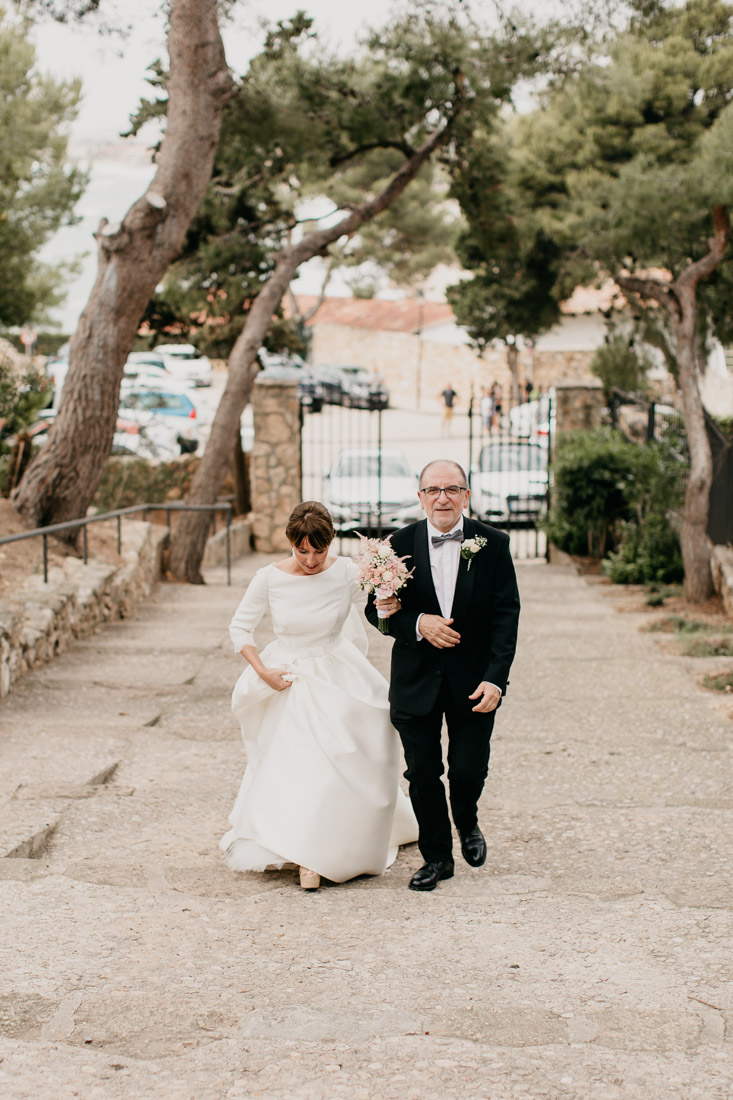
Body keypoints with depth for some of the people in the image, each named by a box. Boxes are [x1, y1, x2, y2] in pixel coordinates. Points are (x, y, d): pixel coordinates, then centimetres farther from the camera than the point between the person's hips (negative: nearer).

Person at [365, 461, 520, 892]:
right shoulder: (400, 544, -2)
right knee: (423, 772, 6)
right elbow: (376, 608, 2)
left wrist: (496, 679, -15)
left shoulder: (493, 544, -5)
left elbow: (506, 615, -6)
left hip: (474, 679, -1)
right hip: (417, 679, 1)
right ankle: (436, 857, 24)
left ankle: (468, 823, 35)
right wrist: (417, 624, -18)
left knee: (469, 768, 0)